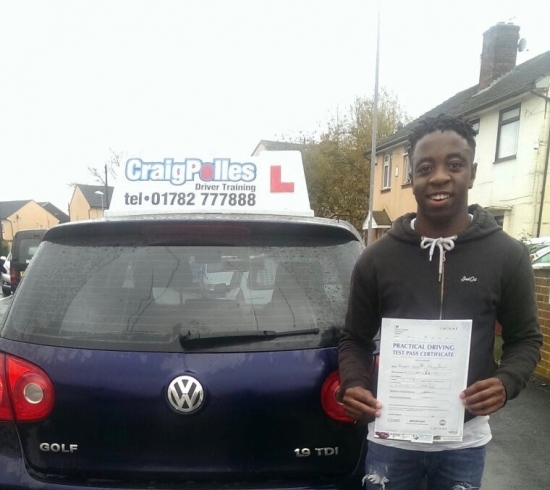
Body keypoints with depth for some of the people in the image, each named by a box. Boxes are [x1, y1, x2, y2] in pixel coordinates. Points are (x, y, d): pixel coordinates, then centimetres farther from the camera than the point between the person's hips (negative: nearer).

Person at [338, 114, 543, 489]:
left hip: (465, 439, 1)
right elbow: (355, 339, 3)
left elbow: (526, 339, 4)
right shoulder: (377, 257, -5)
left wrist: (506, 382, -15)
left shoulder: (507, 255, -5)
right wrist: (354, 384, -15)